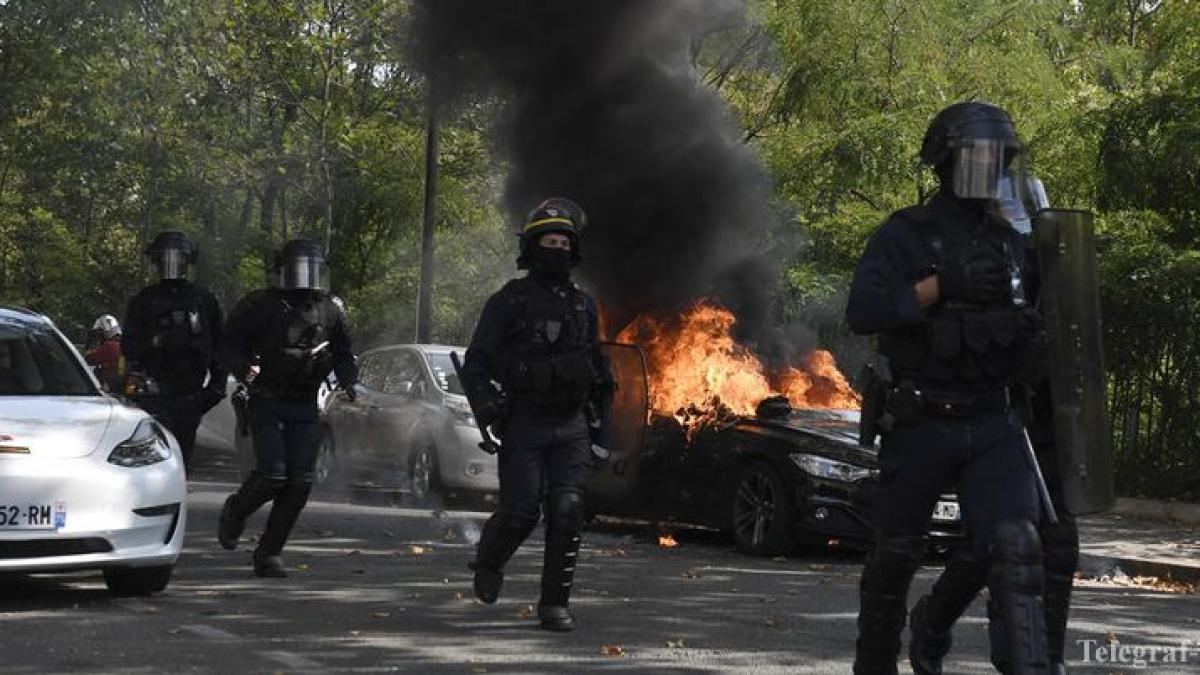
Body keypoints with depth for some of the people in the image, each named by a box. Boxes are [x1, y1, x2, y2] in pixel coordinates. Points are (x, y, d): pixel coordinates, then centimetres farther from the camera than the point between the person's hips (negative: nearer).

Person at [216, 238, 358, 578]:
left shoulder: (330, 311, 9)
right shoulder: (260, 305, -4)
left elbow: (343, 355, 19)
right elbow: (229, 345, -1)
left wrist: (348, 381, 0)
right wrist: (245, 370, -21)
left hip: (305, 408, 4)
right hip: (266, 401, -4)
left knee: (300, 483, -4)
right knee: (272, 475, -14)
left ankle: (269, 553, 8)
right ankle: (235, 512, 19)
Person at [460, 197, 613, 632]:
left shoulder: (584, 306, 13)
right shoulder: (507, 302, 0)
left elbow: (597, 369, 21)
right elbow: (475, 364, -2)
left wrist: (600, 431, 17)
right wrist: (488, 409, -19)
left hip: (572, 427, 3)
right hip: (524, 426, -3)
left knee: (567, 511, -9)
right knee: (520, 511, -7)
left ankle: (555, 604, -2)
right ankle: (488, 562, 25)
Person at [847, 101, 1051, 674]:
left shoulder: (1007, 241, 12)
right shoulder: (903, 236, -4)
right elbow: (861, 312, -18)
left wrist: (1032, 342, 2)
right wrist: (941, 284, -25)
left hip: (993, 426, 3)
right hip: (919, 424, -3)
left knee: (1015, 547, -15)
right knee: (896, 553, 10)